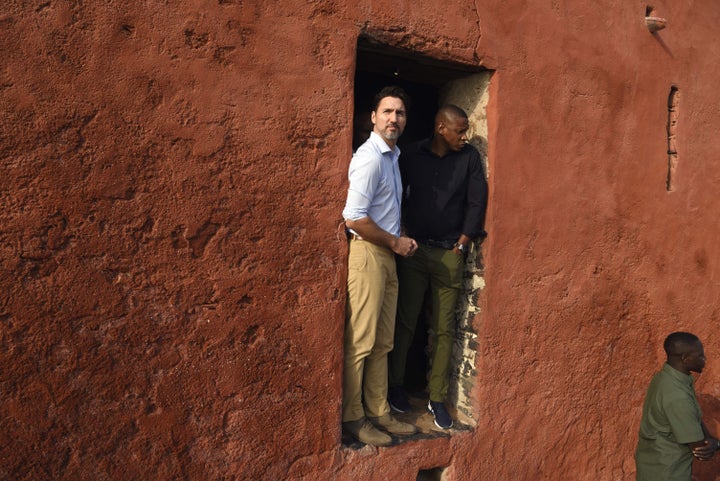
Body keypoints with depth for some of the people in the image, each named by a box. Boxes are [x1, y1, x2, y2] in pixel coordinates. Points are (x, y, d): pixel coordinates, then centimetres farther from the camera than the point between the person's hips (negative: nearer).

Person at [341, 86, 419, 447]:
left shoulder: (392, 156, 17)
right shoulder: (369, 157, -13)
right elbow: (354, 217, -21)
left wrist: (400, 241, 9)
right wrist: (395, 243, -11)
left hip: (387, 255, 10)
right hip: (367, 254, -9)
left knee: (382, 343, 14)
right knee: (361, 343, -3)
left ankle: (379, 412, 25)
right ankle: (352, 418, 10)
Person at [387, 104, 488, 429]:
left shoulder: (469, 157, 2)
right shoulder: (413, 155, 2)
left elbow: (477, 203, 2)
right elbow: (397, 196, 6)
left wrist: (461, 244, -2)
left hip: (449, 254, 0)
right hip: (414, 248, 0)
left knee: (444, 329, 3)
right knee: (405, 321, 3)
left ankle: (437, 398, 13)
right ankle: (396, 385, 21)